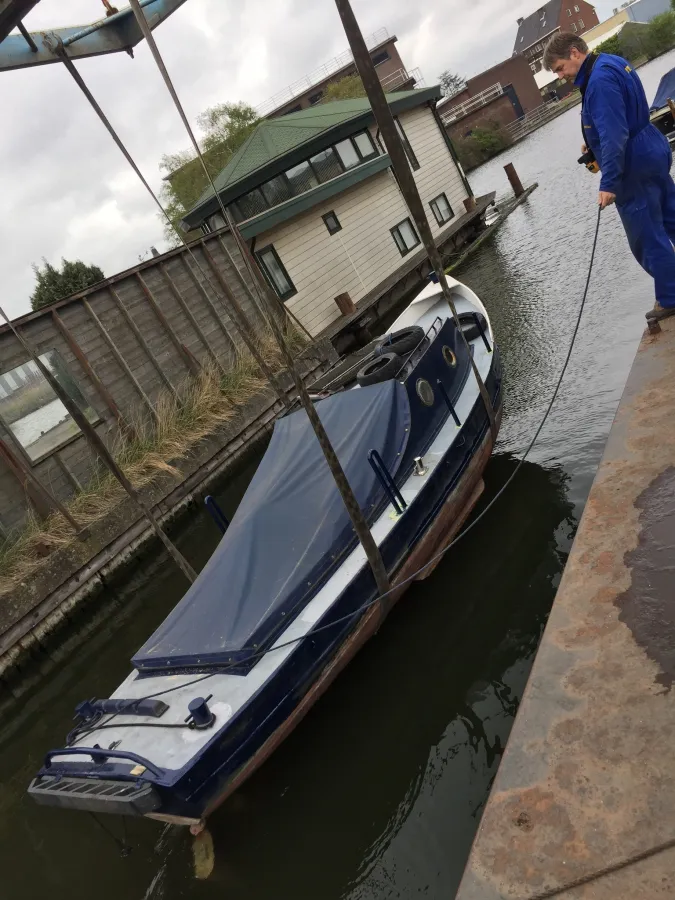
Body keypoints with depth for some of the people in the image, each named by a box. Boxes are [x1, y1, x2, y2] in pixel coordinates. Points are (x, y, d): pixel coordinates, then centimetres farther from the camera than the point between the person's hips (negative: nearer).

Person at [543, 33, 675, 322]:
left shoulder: (599, 80, -22)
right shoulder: (613, 63, 10)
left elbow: (614, 136, -28)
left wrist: (609, 183, -29)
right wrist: (594, 142, 16)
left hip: (633, 168, -10)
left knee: (647, 238, 1)